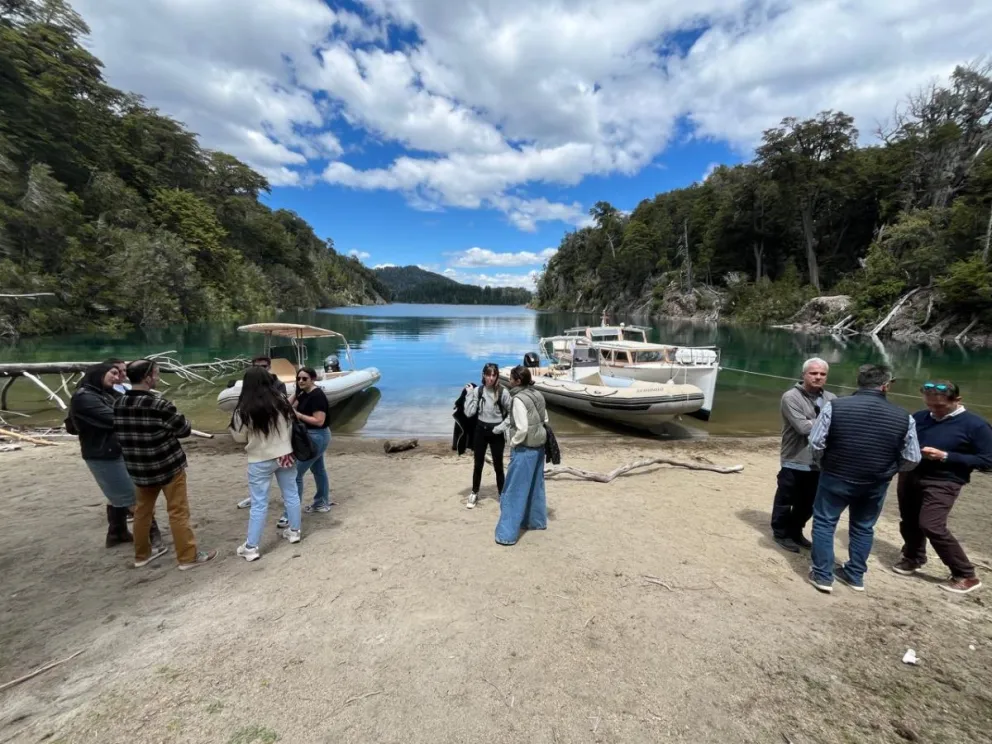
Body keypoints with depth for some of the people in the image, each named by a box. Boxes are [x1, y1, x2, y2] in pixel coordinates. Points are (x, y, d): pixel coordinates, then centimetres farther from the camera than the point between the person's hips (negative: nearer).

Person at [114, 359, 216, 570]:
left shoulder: (118, 405, -1)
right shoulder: (159, 405, -23)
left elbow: (120, 433, 12)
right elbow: (184, 429, -13)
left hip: (138, 468, 7)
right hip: (168, 465, -7)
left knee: (142, 510, 20)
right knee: (178, 512, 2)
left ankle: (142, 554, 34)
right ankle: (188, 556, 10)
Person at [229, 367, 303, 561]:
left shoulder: (244, 410, -17)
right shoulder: (282, 401, -6)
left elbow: (239, 437, -4)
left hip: (260, 461, -3)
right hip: (285, 455, 4)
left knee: (259, 504, 4)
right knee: (291, 494, 17)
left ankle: (251, 547, 14)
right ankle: (294, 531, 31)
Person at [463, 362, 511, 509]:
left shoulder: (503, 392, -13)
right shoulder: (477, 391, -7)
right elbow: (469, 413, -12)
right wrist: (469, 394, -14)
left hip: (496, 432, -2)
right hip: (480, 430, 2)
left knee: (498, 465, 9)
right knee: (478, 464, 15)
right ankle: (474, 493, 32)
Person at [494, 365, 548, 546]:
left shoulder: (518, 399, -20)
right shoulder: (537, 395, 5)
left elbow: (522, 428, -25)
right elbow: (545, 419, 13)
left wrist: (513, 443, -9)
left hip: (524, 449, -9)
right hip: (538, 447, 9)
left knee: (514, 491, -1)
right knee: (535, 486, 22)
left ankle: (507, 534, 5)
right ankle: (537, 521, 36)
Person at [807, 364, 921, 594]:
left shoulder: (834, 407, -15)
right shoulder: (904, 417, -8)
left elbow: (816, 444, -14)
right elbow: (912, 460, -1)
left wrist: (822, 465, 7)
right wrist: (887, 470, 19)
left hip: (836, 478, -3)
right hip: (876, 484, 3)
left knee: (824, 523, 12)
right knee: (863, 528, 21)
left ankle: (822, 575, 15)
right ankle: (855, 575, 33)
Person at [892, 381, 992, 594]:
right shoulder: (919, 417, 3)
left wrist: (945, 456, -20)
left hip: (943, 483, -5)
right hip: (910, 477, 5)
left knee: (931, 526, -14)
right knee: (908, 522, 15)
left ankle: (966, 576, 6)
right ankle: (913, 557, 38)